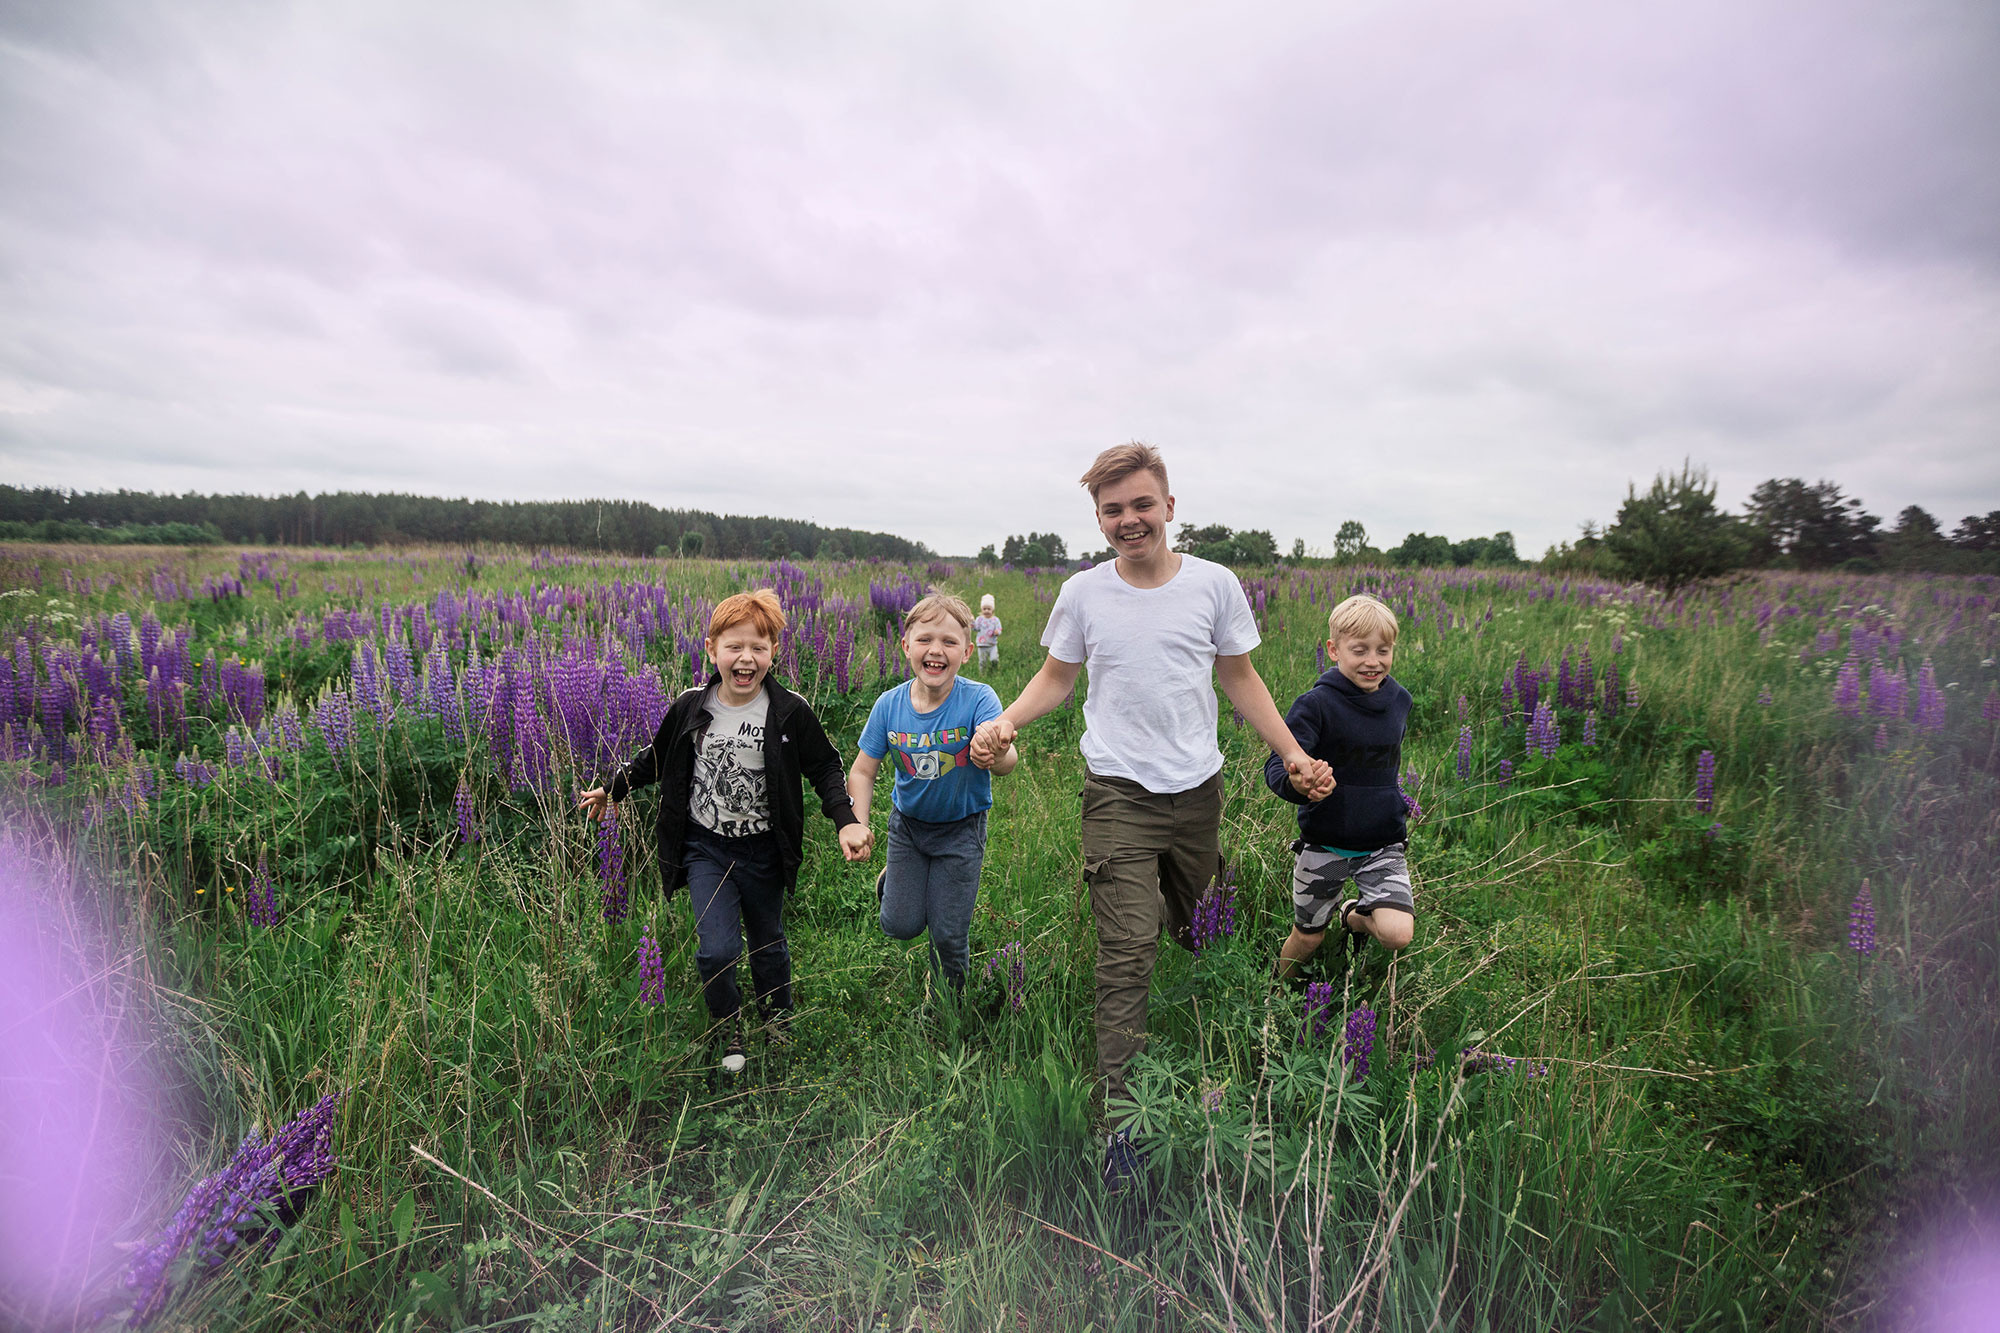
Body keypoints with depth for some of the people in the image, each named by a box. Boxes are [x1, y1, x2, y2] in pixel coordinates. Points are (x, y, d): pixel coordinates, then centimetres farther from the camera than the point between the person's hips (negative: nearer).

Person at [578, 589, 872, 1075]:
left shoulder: (790, 712, -13)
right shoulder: (690, 707, -7)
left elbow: (824, 768, -5)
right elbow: (657, 757, 11)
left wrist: (846, 819, -18)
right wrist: (612, 789, 18)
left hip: (763, 849, 0)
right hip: (705, 847, 1)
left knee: (768, 942, 18)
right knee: (717, 950, -11)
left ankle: (778, 1024, 45)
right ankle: (728, 1028, 21)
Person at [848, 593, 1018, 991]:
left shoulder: (978, 699, -25)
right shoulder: (889, 705, -15)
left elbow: (1007, 757, -41)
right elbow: (863, 770, -7)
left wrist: (996, 756, -65)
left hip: (961, 828, -2)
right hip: (908, 823, 2)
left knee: (948, 935, 4)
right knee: (900, 927, 5)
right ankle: (894, 876, 38)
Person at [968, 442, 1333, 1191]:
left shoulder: (1215, 585, 0)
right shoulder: (1083, 594, -2)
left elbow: (1241, 679, 9)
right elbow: (1055, 678, 8)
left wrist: (1292, 752, 2)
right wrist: (1006, 721, -10)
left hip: (1198, 789, 2)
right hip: (1118, 792, -2)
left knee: (1191, 930, 19)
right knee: (1127, 955, -7)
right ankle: (1119, 1120, 2)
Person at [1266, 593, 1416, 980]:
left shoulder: (1399, 701, 0)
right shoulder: (1317, 704, -16)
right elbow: (1276, 766, -23)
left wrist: (1396, 807, 16)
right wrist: (1296, 781, -43)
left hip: (1383, 844, 3)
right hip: (1324, 844, -3)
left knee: (1397, 935, -15)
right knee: (1308, 938, 10)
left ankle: (1354, 916, 20)